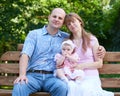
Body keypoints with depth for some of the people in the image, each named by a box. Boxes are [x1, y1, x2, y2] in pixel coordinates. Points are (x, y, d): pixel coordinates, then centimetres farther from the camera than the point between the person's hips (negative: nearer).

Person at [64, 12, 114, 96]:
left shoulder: (92, 39, 8)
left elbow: (99, 63, 6)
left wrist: (83, 66, -8)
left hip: (91, 77, -2)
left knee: (83, 89, -37)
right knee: (69, 88, -35)